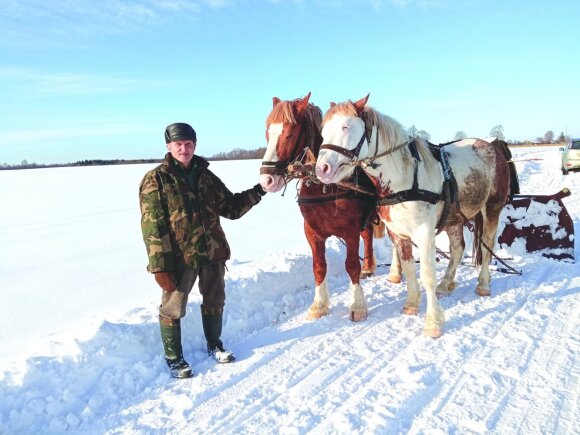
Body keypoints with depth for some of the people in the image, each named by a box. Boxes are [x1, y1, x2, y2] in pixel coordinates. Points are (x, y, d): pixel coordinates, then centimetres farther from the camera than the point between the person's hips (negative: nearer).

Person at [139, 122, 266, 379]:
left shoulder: (206, 176, 9)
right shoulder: (156, 180, -7)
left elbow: (231, 208, 12)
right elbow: (152, 226, -12)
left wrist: (257, 191, 0)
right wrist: (160, 266, -18)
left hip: (212, 252, 5)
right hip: (179, 257, -5)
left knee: (215, 301, 18)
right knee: (173, 307, 6)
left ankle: (214, 345, 40)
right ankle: (173, 358, 27)